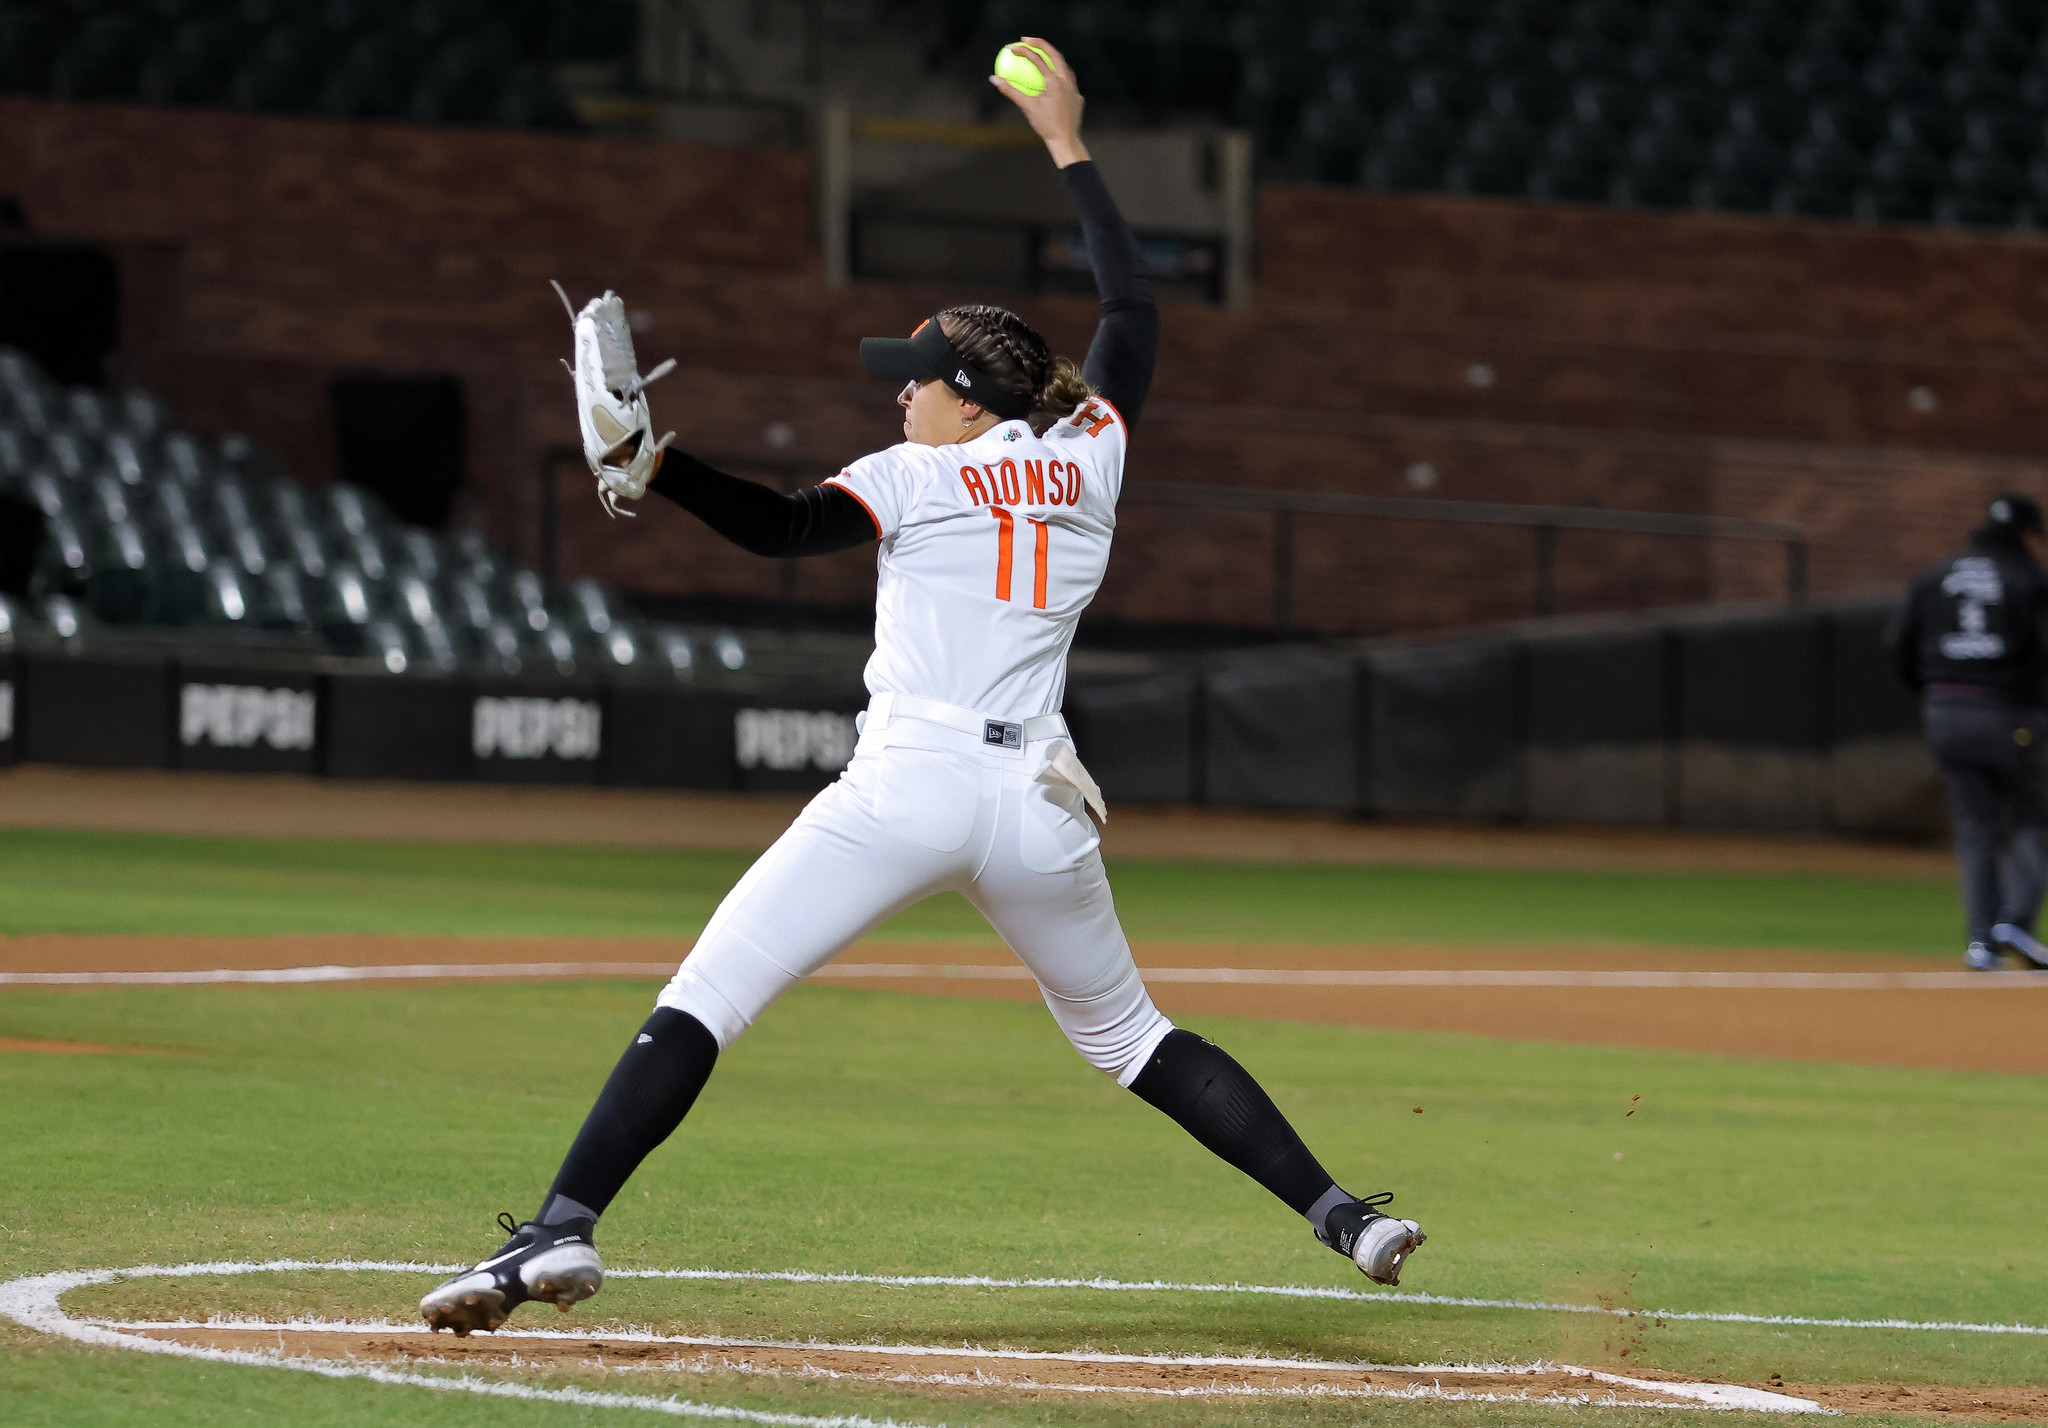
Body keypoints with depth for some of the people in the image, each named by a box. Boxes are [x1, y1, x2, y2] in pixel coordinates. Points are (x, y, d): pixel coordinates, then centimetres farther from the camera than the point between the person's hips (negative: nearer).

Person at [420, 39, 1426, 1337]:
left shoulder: (920, 476, 6)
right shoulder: (1088, 462, 17)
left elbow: (787, 526, -12)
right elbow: (1134, 308, 31)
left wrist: (656, 464, -19)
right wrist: (1070, 151, 39)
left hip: (907, 787, -5)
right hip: (1043, 804, 5)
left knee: (701, 1001, -7)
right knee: (1129, 1035, 22)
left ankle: (564, 1230, -22)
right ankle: (1342, 1213, 12)